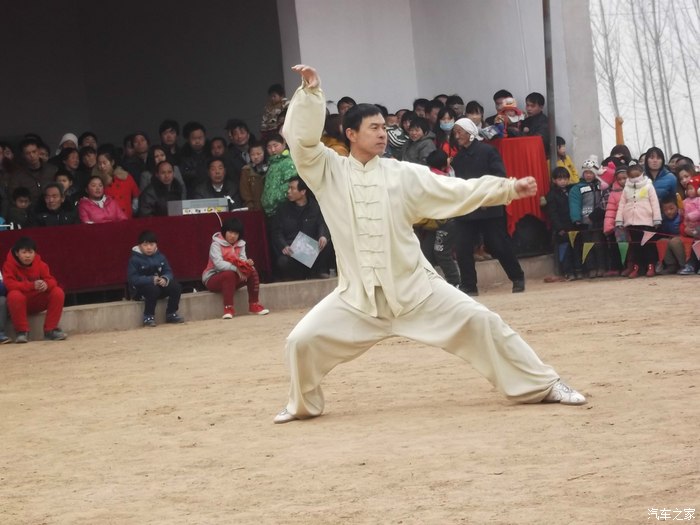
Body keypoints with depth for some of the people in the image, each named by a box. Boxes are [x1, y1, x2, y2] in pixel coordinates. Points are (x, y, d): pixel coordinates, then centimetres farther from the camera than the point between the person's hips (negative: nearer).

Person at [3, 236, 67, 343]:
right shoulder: (9, 265, -13)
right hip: (20, 302, -4)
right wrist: (32, 285, -37)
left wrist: (46, 284, -34)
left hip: (38, 302, 4)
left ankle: (50, 330, -14)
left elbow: (51, 280, -7)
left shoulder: (40, 264, -2)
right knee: (14, 295, -38)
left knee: (58, 292, -19)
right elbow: (9, 284, -26)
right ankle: (22, 331, -24)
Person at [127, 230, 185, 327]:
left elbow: (168, 272, 2)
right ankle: (148, 316, -21)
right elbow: (132, 279, -19)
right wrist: (151, 280, -29)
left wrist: (165, 279, -24)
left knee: (176, 287, -15)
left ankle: (171, 314, 2)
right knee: (153, 289, -37)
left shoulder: (160, 257, 6)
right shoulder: (134, 259, -11)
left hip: (160, 285, 5)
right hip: (142, 287, -5)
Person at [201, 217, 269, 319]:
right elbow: (218, 264, -28)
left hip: (233, 276, 6)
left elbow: (243, 260, -7)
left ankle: (254, 305, -11)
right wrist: (236, 269, -36)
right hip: (213, 278, -6)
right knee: (229, 274, -37)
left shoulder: (240, 244, 5)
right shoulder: (216, 244, -14)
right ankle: (228, 308, -36)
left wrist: (247, 263, -32)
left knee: (252, 271, -16)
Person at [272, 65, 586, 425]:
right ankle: (303, 404, 19)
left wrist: (509, 188, -7)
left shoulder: (403, 174, 1)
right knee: (302, 340, -10)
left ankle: (543, 386, 3)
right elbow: (302, 140, -13)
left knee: (479, 321, -8)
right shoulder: (329, 171, 0)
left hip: (414, 285, 0)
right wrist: (310, 93, -22)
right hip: (358, 292, 0)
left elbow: (457, 191, 0)